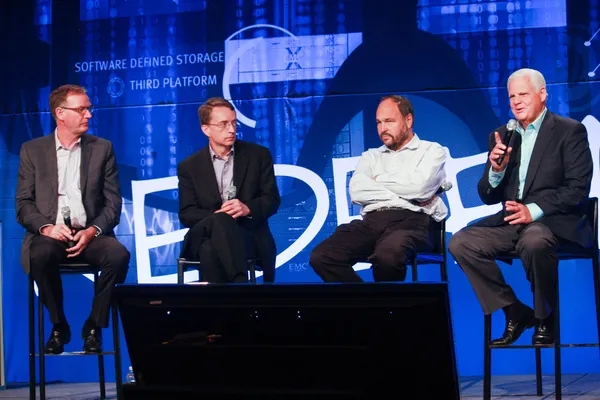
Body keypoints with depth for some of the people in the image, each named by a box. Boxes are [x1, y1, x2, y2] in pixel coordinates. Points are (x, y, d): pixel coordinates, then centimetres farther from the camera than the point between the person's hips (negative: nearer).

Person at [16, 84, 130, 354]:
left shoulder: (102, 149, 10)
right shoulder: (32, 150, 9)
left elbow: (113, 203, 5)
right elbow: (23, 204, 4)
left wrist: (92, 231, -13)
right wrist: (46, 227, -16)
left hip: (90, 234, 1)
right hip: (50, 234, -1)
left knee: (119, 255, -31)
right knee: (41, 255, -35)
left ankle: (94, 326, -9)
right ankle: (59, 326, -11)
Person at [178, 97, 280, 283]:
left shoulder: (259, 155, 11)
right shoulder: (189, 166, 11)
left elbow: (272, 200, 6)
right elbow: (186, 214, 4)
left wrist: (247, 209, -18)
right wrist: (216, 216, -18)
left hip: (249, 235, -1)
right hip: (206, 236, 1)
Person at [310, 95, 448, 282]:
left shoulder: (432, 151, 15)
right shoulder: (371, 156, 26)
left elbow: (419, 186, -7)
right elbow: (357, 192, 5)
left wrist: (379, 181, 7)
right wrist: (405, 193, -3)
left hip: (410, 221, -4)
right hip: (371, 222, 4)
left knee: (387, 255, -41)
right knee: (322, 257, -24)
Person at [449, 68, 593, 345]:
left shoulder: (570, 131, -1)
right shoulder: (501, 137, 13)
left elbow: (578, 189, -11)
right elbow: (488, 197, 12)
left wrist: (534, 210, -22)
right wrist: (496, 169, -9)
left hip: (555, 222, -5)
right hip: (512, 221, 6)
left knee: (533, 241, -38)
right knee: (461, 243, -18)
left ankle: (545, 320, -14)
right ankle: (515, 312, -5)